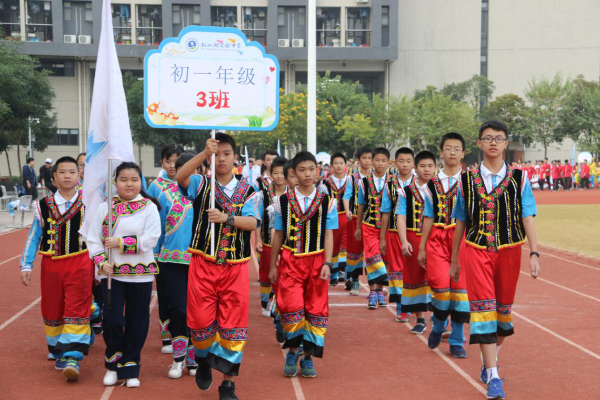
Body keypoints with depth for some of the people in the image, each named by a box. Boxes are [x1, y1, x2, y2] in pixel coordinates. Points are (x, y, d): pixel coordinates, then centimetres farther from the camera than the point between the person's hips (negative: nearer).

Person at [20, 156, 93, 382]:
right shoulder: (43, 206, 3)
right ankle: (58, 352, 28)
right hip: (51, 265, 2)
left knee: (77, 311, -10)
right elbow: (33, 238, 7)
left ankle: (72, 357, -11)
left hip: (79, 264, -2)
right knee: (52, 312, 11)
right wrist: (26, 266, 1)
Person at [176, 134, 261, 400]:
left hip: (235, 266, 0)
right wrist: (204, 154, -28)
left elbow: (253, 222, -10)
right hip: (203, 263, 0)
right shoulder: (201, 184, 5)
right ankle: (204, 359, 32)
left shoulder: (247, 190, 6)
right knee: (201, 321, 0)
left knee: (233, 325, 0)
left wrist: (226, 218, -26)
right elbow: (180, 177, -18)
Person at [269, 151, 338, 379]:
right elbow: (278, 235, 8)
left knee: (316, 309, 2)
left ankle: (308, 357, 16)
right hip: (290, 260, -1)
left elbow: (328, 234, 1)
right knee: (291, 307, -13)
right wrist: (273, 266, 9)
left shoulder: (327, 202, 3)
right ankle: (292, 352, 9)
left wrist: (327, 263, -9)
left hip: (316, 260, 1)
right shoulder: (283, 202, 4)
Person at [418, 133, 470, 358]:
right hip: (437, 240, 1)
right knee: (441, 286, -11)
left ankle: (457, 341, 12)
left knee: (460, 287, -1)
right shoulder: (433, 183, 10)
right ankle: (438, 325, 19)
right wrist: (422, 248, 12)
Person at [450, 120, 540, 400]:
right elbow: (460, 222, 9)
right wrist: (454, 259, 13)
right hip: (476, 251, -1)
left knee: (503, 310, 11)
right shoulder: (467, 181, 3)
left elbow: (528, 218, -3)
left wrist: (534, 254, -14)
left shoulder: (518, 179, 1)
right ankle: (493, 377, -10)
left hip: (509, 251, 1)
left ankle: (490, 359, 36)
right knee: (483, 309, -11)